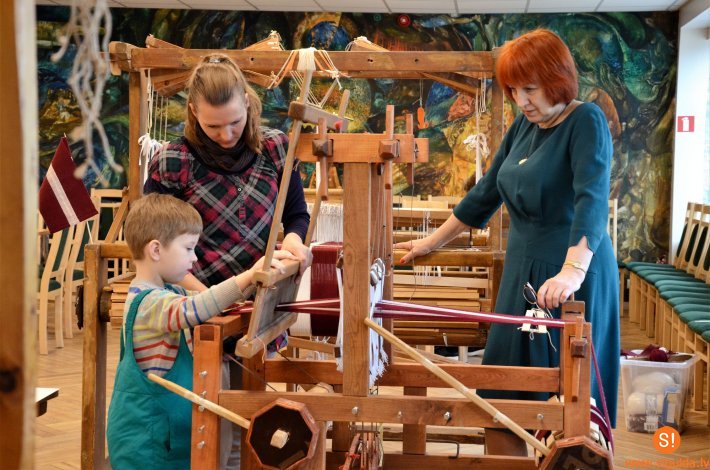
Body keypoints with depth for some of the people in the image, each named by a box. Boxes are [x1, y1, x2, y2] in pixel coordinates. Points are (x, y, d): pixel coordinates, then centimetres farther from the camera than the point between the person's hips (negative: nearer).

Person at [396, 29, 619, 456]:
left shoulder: (586, 121, -12)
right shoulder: (524, 125, 10)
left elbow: (592, 199, -27)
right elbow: (486, 193, 18)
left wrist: (573, 271, -42)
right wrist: (432, 242, 21)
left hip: (571, 279, -7)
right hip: (522, 274, 7)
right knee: (504, 394, 10)